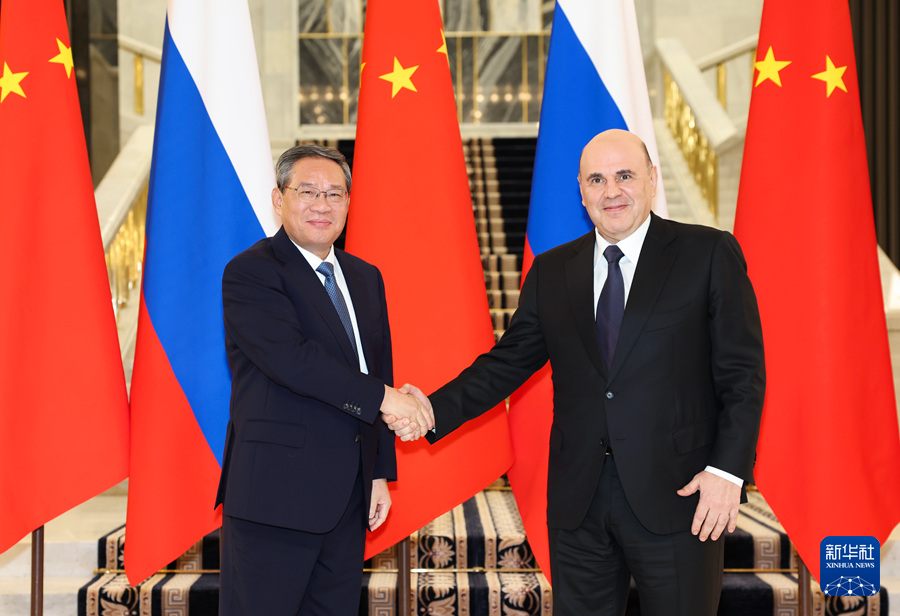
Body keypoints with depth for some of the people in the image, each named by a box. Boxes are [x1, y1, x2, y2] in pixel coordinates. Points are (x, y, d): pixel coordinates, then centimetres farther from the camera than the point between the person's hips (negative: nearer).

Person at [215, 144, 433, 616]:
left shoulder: (365, 278, 16)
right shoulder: (250, 273, -7)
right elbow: (291, 358, -21)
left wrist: (381, 472, 12)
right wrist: (383, 397, -17)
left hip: (349, 498, 7)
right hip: (275, 494, -7)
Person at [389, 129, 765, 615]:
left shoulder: (710, 254, -1)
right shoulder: (551, 272, 11)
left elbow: (742, 371, -4)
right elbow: (508, 361, 11)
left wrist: (728, 468, -14)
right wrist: (436, 412, -4)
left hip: (675, 497, -3)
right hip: (578, 501, 4)